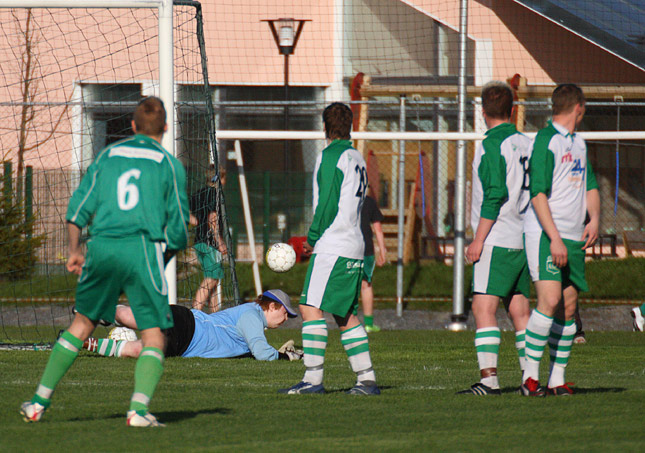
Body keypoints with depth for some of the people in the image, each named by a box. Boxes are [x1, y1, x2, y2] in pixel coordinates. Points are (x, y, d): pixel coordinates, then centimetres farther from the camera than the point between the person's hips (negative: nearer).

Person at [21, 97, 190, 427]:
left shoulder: (108, 155, 15)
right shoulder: (170, 165, 6)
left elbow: (79, 207, 11)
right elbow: (178, 230, 4)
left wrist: (74, 251, 21)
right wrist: (165, 259, 22)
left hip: (101, 248, 4)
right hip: (143, 249, -4)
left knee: (82, 323, 19)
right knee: (154, 335, 0)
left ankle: (40, 400, 20)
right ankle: (139, 408, -20)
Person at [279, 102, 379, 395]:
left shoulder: (330, 157, -9)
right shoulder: (357, 159, 17)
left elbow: (327, 203, -15)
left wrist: (313, 237, -3)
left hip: (332, 248, -9)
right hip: (354, 248, 9)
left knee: (311, 308, -11)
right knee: (346, 315, 13)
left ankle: (313, 379, -18)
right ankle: (366, 379, 11)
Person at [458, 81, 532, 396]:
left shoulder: (491, 145, -11)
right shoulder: (526, 143, 12)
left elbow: (494, 196, -18)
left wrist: (478, 240, -15)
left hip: (497, 241, -8)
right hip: (523, 240, 8)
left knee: (483, 308, -11)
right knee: (519, 311, 11)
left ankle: (489, 378, -20)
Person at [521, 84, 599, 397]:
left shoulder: (578, 144, 19)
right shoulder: (545, 140, -9)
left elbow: (590, 187, 24)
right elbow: (538, 193, -15)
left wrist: (594, 219, 3)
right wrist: (554, 238, -20)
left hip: (574, 238, 8)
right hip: (545, 235, -8)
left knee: (568, 309, 4)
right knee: (550, 300, -19)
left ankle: (557, 380, 8)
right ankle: (530, 376, -15)